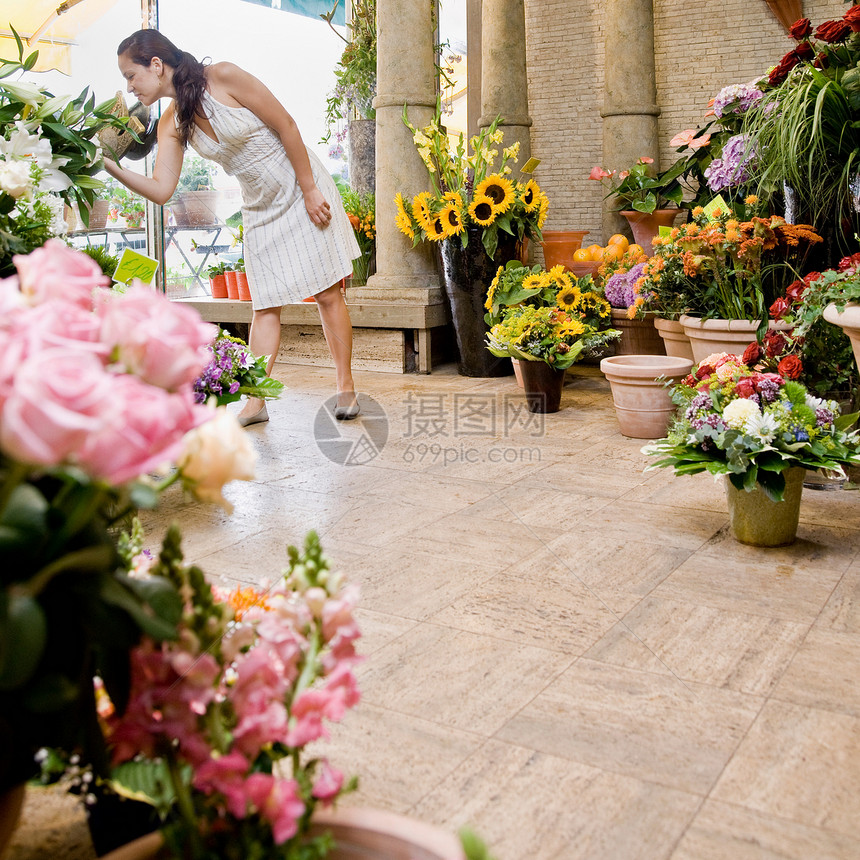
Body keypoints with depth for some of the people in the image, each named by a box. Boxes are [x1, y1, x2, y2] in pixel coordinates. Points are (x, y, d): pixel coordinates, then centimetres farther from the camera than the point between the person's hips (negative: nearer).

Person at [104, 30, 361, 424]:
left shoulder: (224, 77, -18)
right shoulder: (172, 123, -1)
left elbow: (286, 126, -16)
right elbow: (161, 190, -5)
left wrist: (310, 191, -15)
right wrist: (112, 169, -19)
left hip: (304, 191, -5)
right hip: (260, 208, 6)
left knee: (327, 293, -2)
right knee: (266, 304, 2)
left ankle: (346, 388, 7)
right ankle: (256, 402, 2)